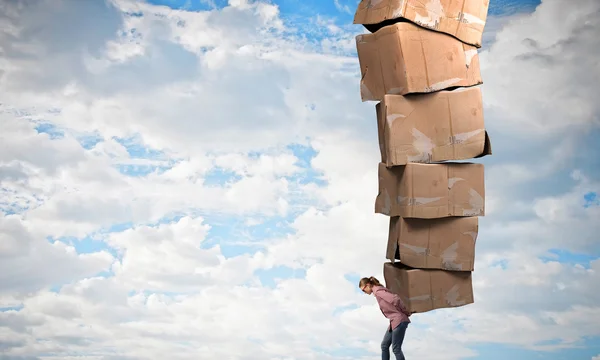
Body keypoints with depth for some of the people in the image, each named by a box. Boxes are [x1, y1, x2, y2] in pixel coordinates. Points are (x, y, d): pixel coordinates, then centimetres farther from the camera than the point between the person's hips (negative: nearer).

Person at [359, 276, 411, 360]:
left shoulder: (378, 291, -14)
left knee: (396, 349, -6)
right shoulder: (379, 290, 16)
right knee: (384, 345, 11)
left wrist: (406, 312, -12)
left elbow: (396, 299, -24)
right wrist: (405, 313, 10)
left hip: (399, 321, -10)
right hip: (394, 321, 10)